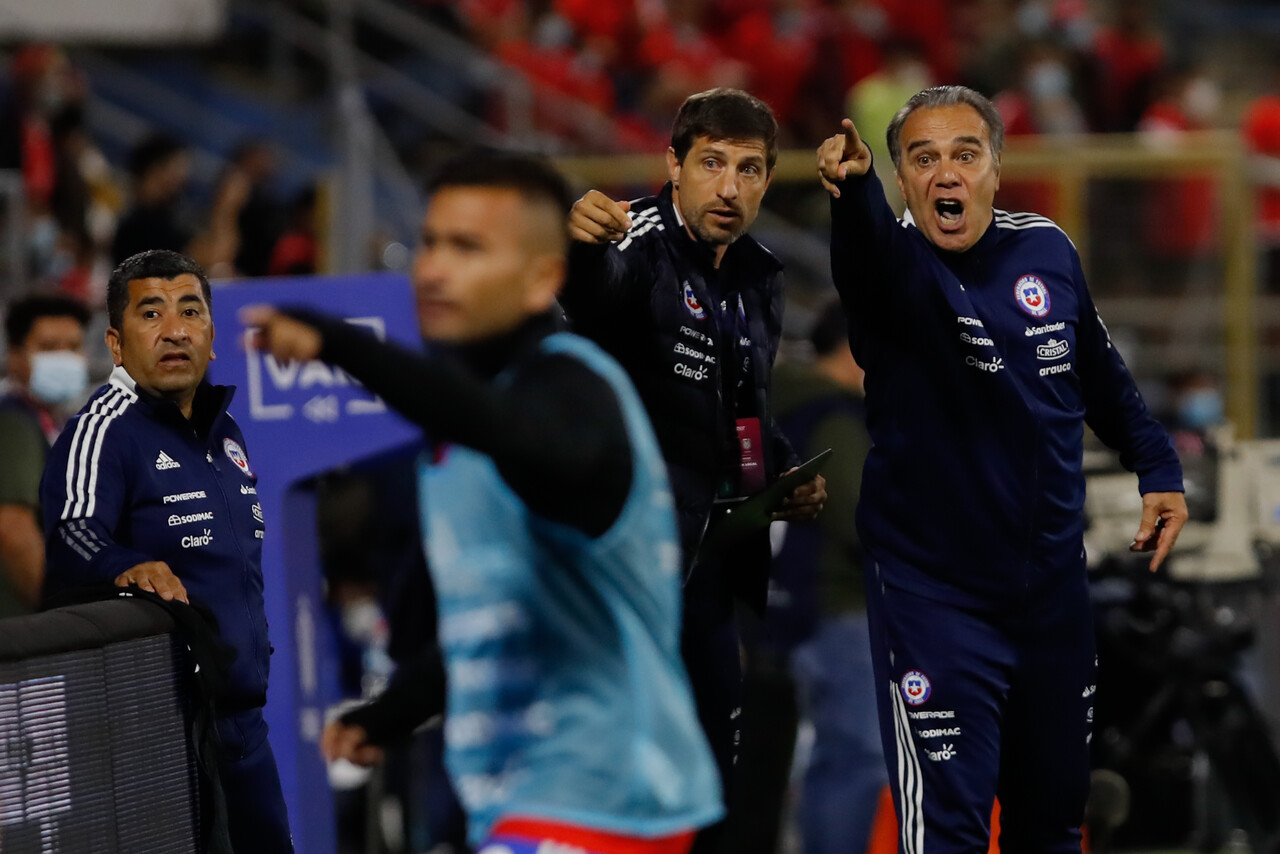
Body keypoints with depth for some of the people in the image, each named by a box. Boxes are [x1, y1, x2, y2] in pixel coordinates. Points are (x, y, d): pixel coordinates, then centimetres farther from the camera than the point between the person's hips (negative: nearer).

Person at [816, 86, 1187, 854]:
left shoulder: (1047, 249, 0)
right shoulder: (896, 266, -15)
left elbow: (1100, 370, 18)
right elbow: (869, 257, -41)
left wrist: (1158, 467, 17)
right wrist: (854, 187, -62)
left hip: (1054, 582, 5)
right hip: (935, 588, -5)